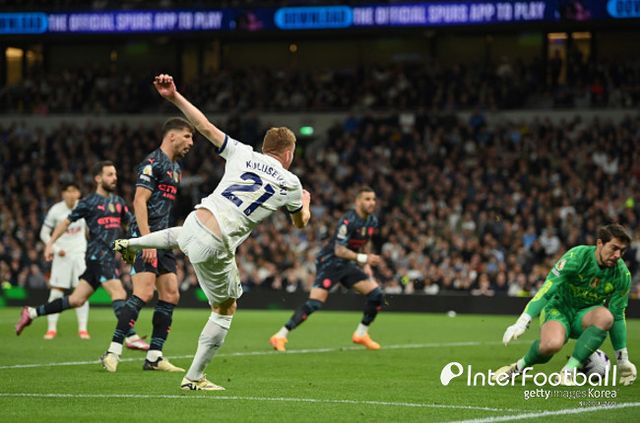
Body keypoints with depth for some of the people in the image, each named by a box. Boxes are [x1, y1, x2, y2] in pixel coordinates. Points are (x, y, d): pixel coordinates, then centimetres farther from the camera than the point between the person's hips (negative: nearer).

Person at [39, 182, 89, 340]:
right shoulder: (55, 210, -8)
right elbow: (44, 233, -1)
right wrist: (56, 249, -13)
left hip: (80, 254, 2)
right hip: (62, 255, -2)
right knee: (56, 292, -5)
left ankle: (83, 328, 3)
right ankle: (51, 328, 3)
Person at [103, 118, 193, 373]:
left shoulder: (175, 167, 20)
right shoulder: (153, 163, -9)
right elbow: (139, 201, -17)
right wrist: (147, 240, -24)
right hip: (147, 237, -10)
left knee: (170, 295, 4)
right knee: (144, 293, -18)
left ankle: (154, 357, 7)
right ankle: (113, 351, -16)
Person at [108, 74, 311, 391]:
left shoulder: (242, 154, 7)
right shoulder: (290, 184, 3)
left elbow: (205, 127, 6)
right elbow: (300, 222, 23)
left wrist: (174, 97, 12)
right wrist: (305, 201, 46)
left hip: (195, 221, 5)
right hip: (215, 247, -5)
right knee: (225, 309, 14)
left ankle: (130, 244, 44)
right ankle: (194, 378, 16)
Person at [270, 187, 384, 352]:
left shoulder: (372, 221, 5)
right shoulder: (348, 220, -22)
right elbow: (339, 250, -24)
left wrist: (366, 266, 10)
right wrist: (363, 258, -25)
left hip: (346, 264, 8)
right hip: (329, 262, -8)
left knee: (377, 294, 0)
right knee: (315, 303, -21)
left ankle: (361, 334, 15)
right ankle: (280, 336, -17)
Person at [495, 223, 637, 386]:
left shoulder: (623, 274, -11)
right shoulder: (577, 257, -22)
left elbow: (618, 316, -2)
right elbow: (547, 290, -26)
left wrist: (623, 360, 0)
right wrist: (522, 322, -35)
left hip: (586, 314, 3)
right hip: (559, 308, -3)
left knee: (606, 316, -34)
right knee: (552, 344, -38)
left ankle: (568, 371, -26)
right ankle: (519, 367, -4)